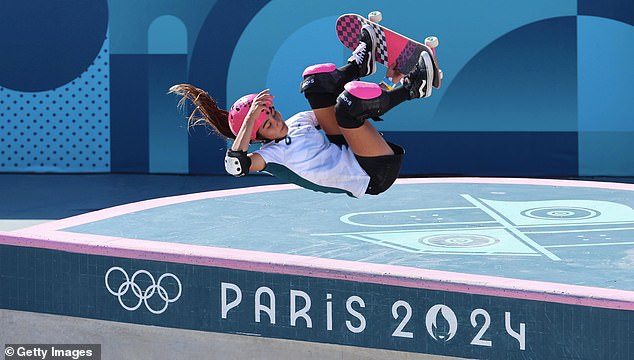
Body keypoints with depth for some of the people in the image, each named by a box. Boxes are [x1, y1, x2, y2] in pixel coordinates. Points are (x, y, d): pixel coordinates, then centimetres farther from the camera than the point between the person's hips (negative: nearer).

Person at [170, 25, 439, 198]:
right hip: (373, 177, -8)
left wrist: (388, 83, 12)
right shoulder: (269, 157, -10)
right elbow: (235, 165, -33)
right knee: (349, 102, -29)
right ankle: (410, 89, -9)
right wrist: (250, 119, -32)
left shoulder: (300, 121, 13)